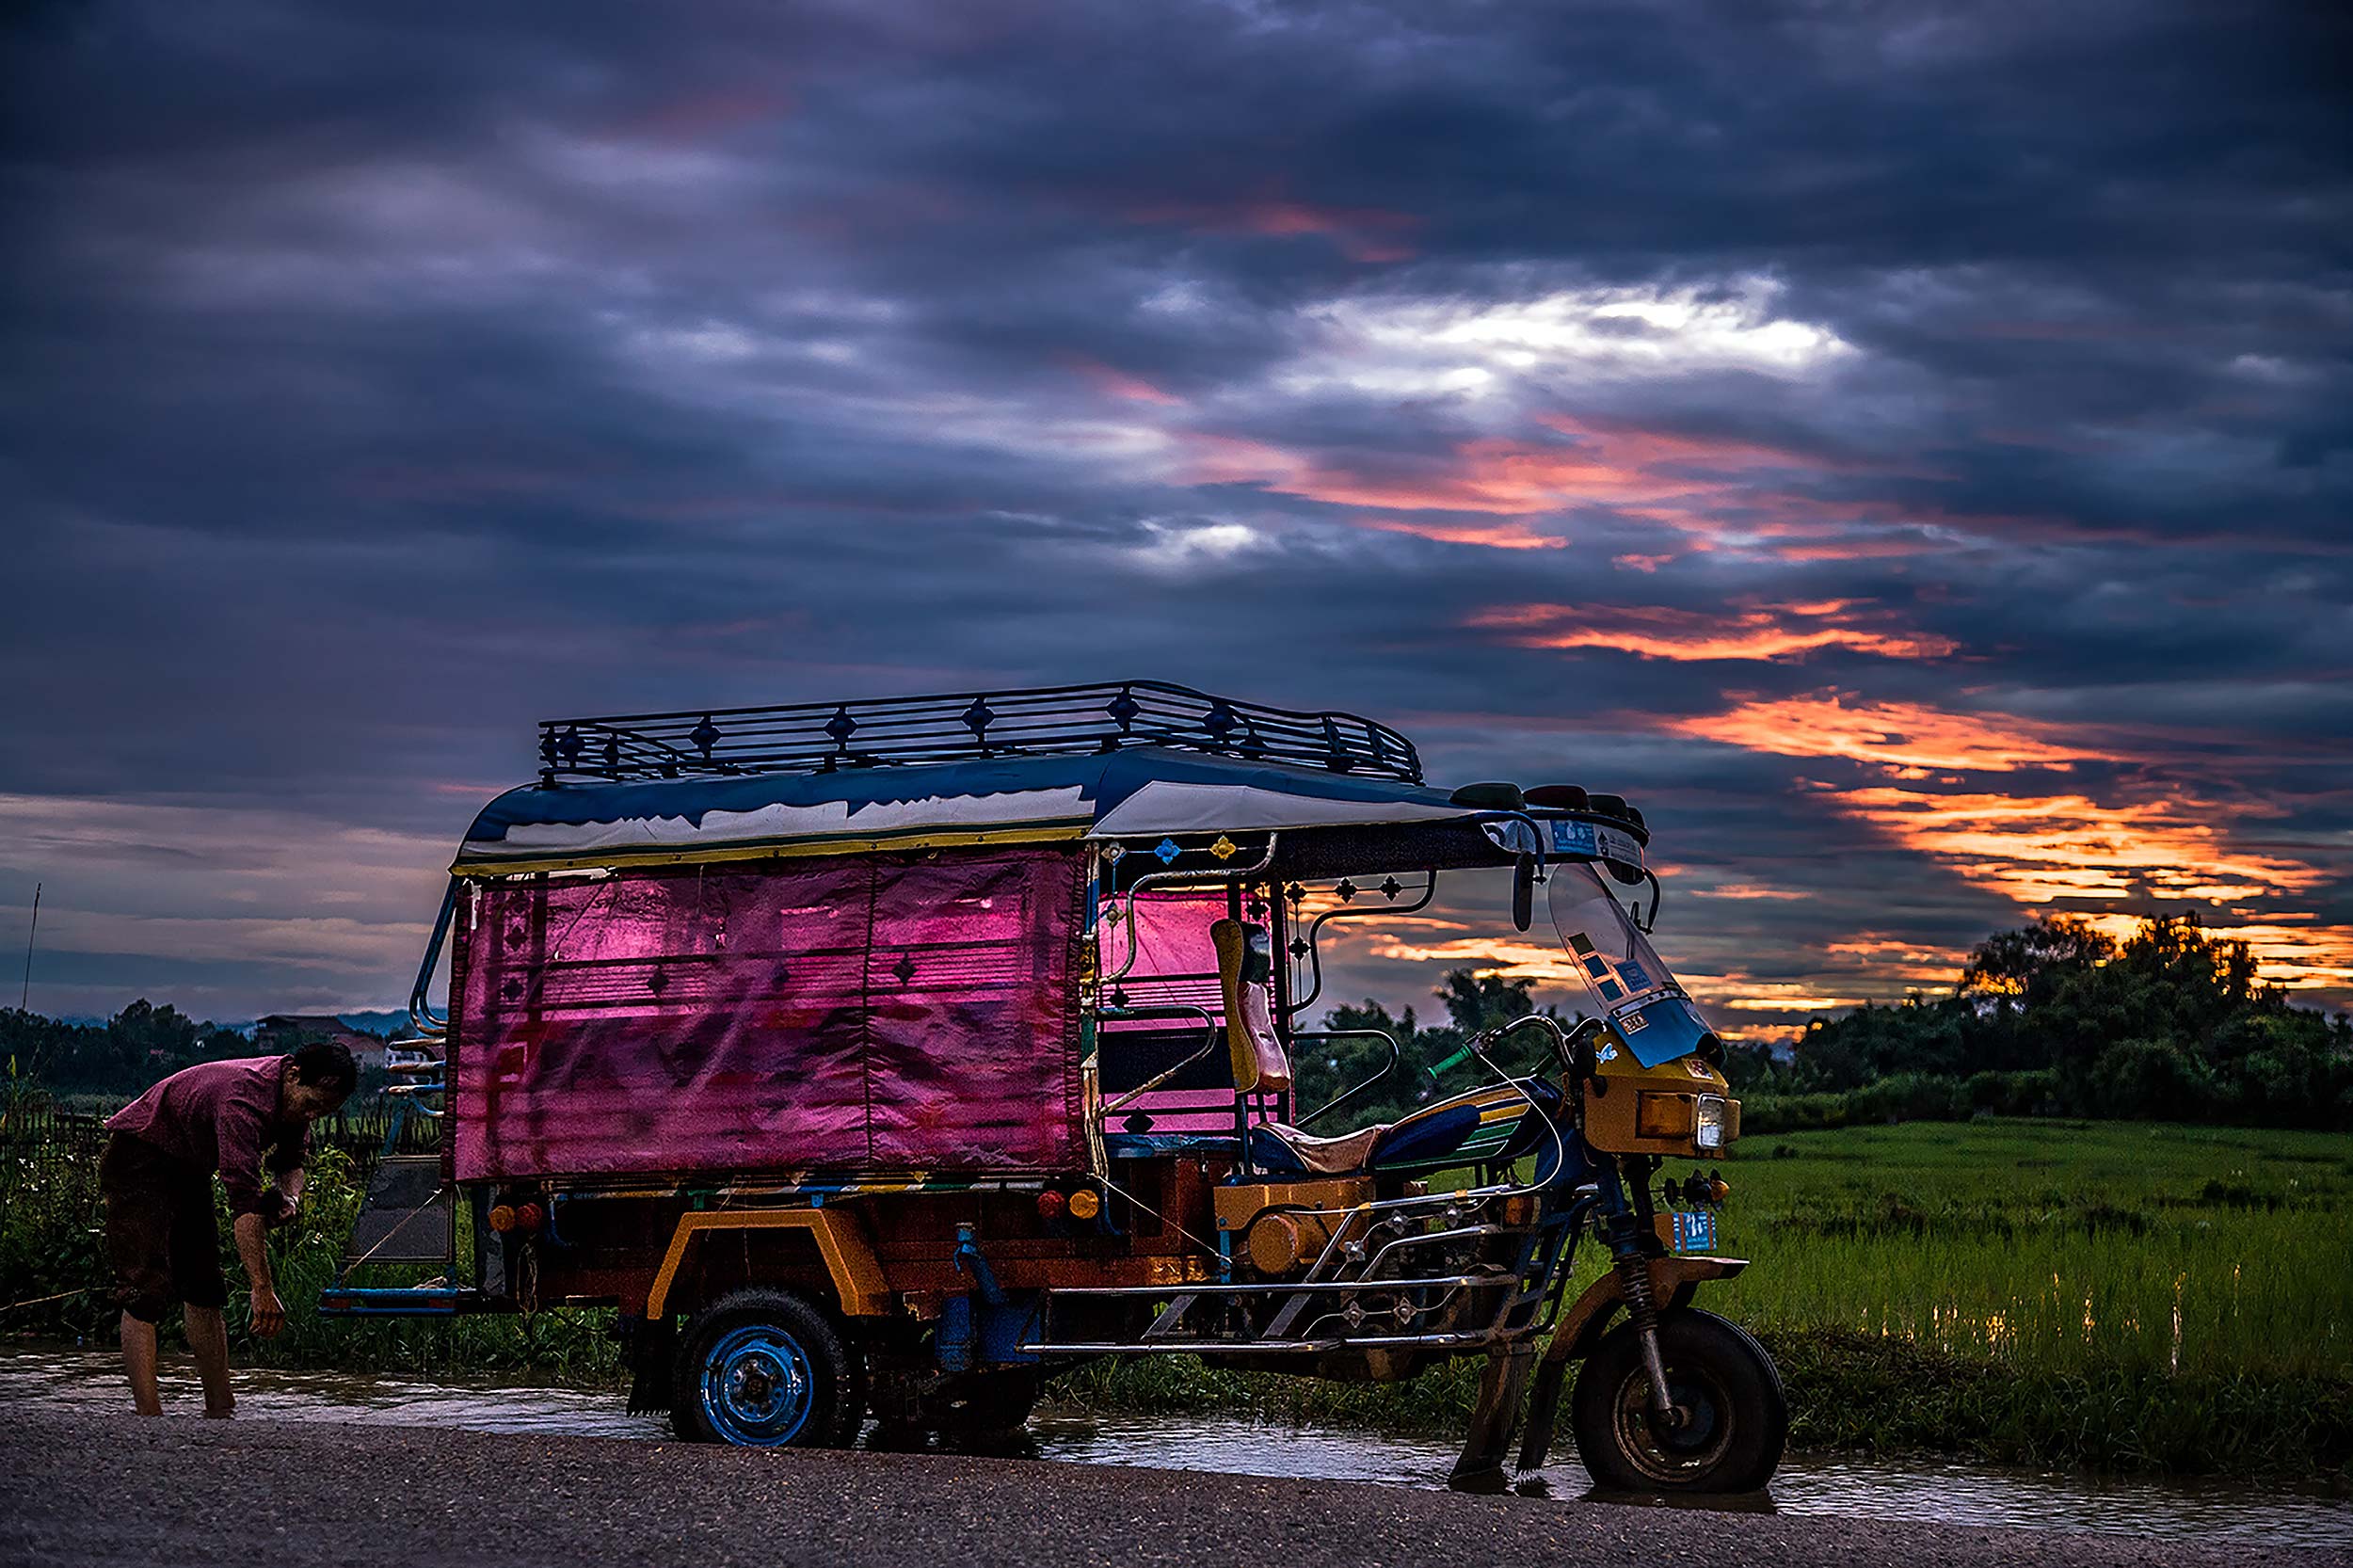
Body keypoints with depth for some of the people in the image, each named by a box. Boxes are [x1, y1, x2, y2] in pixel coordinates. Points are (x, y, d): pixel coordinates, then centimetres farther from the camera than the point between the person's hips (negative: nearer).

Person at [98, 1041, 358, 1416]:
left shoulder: (296, 1095, -7)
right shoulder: (245, 1096, -34)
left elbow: (290, 1163, 10)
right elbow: (244, 1199, -39)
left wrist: (289, 1197, -15)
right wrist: (263, 1289, -41)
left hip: (187, 1168, 10)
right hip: (138, 1157, -10)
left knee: (204, 1291, 9)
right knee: (146, 1292, -17)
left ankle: (221, 1412, 13)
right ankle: (149, 1417, -22)